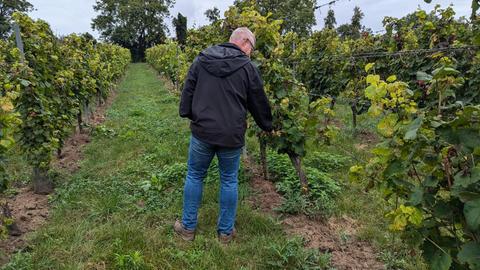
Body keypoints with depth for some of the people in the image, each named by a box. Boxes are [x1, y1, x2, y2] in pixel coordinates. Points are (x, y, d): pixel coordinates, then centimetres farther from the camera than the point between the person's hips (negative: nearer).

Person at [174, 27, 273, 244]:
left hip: (202, 132, 2)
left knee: (194, 176, 17)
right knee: (229, 181, 13)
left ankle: (188, 227, 27)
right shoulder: (248, 67, -3)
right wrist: (268, 127, 20)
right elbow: (259, 103, 5)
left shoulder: (201, 59, 5)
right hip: (231, 136, -1)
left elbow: (187, 92, 7)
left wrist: (188, 115, 19)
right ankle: (226, 231, 25)